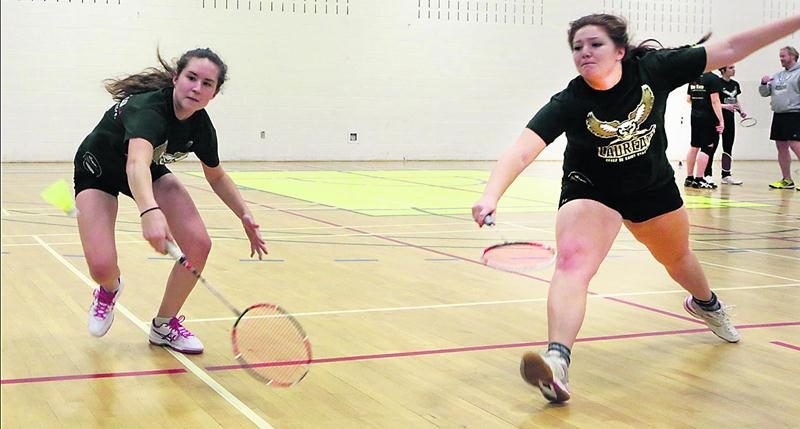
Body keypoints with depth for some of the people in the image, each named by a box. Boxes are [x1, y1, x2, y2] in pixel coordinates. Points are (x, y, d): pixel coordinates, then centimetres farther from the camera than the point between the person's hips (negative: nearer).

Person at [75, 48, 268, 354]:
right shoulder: (148, 107, -38)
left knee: (198, 245, -14)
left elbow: (216, 176, 3)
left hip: (150, 173, 5)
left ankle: (164, 325, 9)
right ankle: (109, 289, 21)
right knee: (102, 267, -22)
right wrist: (150, 212, -77)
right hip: (97, 171, -5)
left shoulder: (201, 127, -18)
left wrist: (245, 215, -10)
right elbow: (136, 163, -58)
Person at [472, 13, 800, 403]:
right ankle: (557, 361, -39)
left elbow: (729, 50, -16)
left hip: (653, 188, 3)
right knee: (572, 261, -29)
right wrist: (491, 196, -58)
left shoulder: (653, 68, -23)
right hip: (591, 191, -3)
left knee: (677, 257, 27)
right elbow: (521, 151, -41)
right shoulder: (569, 103, -30)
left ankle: (705, 303, 61)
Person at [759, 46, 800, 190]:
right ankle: (787, 180, 16)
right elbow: (764, 93, 19)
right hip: (778, 115, 8)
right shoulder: (777, 76, 17)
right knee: (781, 147, 9)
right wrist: (764, 83, 1)